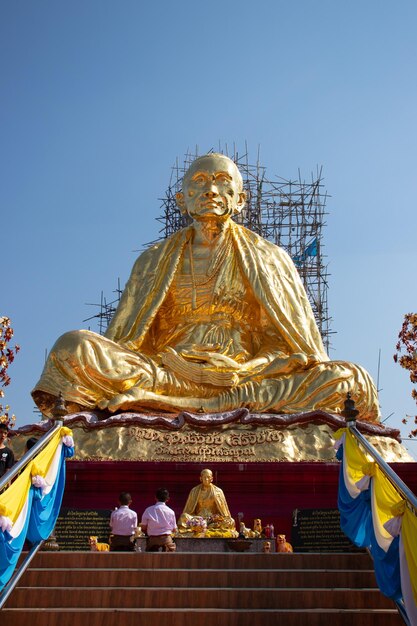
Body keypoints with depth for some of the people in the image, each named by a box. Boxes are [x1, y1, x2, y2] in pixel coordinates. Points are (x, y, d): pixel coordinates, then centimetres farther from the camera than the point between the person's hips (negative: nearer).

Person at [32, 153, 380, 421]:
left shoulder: (269, 260, 18)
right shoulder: (156, 261, 20)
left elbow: (291, 341, 10)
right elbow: (128, 339, 15)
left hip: (249, 376, 0)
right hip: (170, 372, 0)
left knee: (350, 379, -27)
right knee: (74, 345, -25)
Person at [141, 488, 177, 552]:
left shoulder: (148, 510, 0)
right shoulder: (170, 512, 0)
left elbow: (143, 527, 2)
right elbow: (174, 529, 6)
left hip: (152, 540, 1)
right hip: (167, 539, -1)